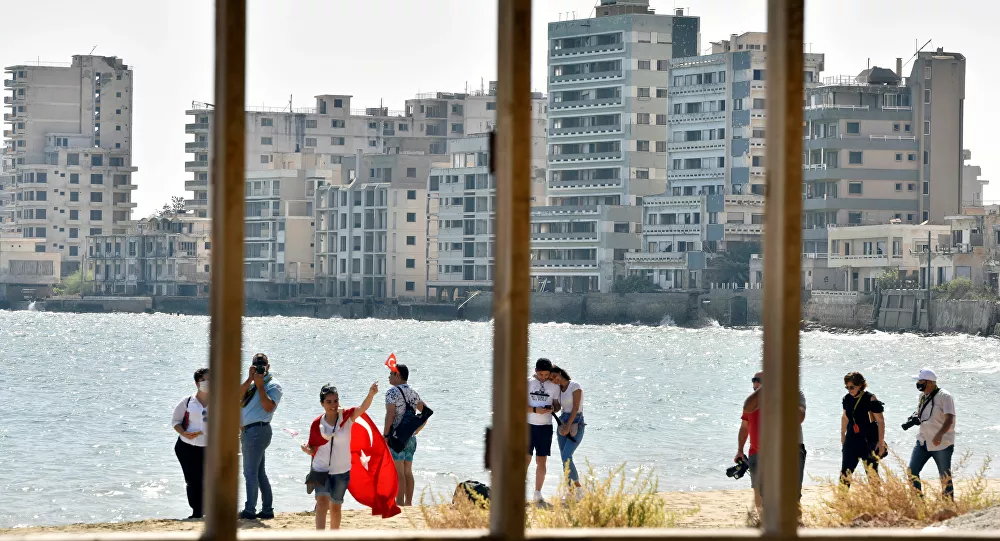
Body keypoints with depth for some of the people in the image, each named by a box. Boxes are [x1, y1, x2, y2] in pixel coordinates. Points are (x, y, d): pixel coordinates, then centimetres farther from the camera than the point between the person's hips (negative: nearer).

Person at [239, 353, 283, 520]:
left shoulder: (273, 386, -5)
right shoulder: (252, 384, 18)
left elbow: (269, 406, -20)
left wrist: (260, 385, -16)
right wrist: (250, 379, -6)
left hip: (257, 430, -9)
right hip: (247, 430, 9)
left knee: (250, 472, -8)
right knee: (259, 473, 12)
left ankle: (250, 510, -5)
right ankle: (267, 509, 17)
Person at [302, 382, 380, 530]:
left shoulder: (347, 416, -9)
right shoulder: (317, 424, -5)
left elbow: (363, 408, -29)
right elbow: (313, 449, 3)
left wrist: (371, 394, -48)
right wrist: (307, 450, -21)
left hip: (341, 471, 0)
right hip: (321, 469, 0)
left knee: (335, 506, 13)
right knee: (322, 501, -18)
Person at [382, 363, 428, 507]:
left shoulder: (392, 392, -10)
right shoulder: (413, 392, 12)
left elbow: (390, 415, -18)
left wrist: (385, 435, -15)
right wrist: (417, 430, 17)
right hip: (410, 437, 7)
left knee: (398, 471, -7)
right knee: (408, 471, 11)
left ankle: (399, 503, -9)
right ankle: (409, 503, 13)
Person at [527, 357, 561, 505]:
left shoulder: (554, 386, 9)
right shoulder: (527, 383, 1)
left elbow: (557, 404, 14)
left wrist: (553, 408, -10)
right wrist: (535, 410, -19)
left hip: (545, 427, 2)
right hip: (528, 425, -2)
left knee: (541, 462, 4)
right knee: (525, 460, -6)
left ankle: (538, 495, 10)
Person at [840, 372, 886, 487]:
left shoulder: (870, 399, -14)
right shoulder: (847, 399, 5)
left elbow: (880, 421, -13)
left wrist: (881, 442, -15)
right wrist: (842, 436, 26)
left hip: (869, 442, -6)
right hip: (852, 440, 6)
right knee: (845, 473, 3)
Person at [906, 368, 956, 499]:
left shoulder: (944, 396, -14)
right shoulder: (923, 396, 10)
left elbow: (949, 419, -23)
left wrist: (940, 434, -39)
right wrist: (915, 417, 1)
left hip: (942, 444, -7)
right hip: (923, 441, 7)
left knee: (945, 477, -1)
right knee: (912, 471, 1)